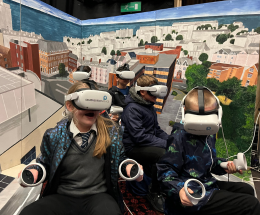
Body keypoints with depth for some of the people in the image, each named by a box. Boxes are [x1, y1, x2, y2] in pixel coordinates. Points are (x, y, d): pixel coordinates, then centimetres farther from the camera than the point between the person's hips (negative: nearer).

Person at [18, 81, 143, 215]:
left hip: (98, 195, -1)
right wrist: (34, 172, -6)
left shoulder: (112, 132, -2)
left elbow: (120, 159, 12)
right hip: (61, 197, 2)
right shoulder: (54, 136, -2)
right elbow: (45, 164, 14)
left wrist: (128, 167, -8)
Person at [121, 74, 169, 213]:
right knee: (163, 154, -31)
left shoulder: (149, 106, 12)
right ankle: (154, 193, -9)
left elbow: (156, 130, 18)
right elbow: (139, 137, -24)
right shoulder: (132, 108, -16)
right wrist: (165, 143, -21)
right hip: (134, 148, -8)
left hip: (150, 144, 9)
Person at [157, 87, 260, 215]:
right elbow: (166, 170, -22)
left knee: (246, 189, 28)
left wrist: (224, 165, 3)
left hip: (207, 184, 10)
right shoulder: (179, 137, -22)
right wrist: (179, 190, -37)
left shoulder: (209, 135, 6)